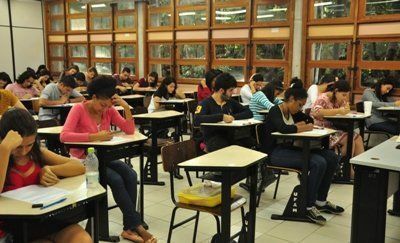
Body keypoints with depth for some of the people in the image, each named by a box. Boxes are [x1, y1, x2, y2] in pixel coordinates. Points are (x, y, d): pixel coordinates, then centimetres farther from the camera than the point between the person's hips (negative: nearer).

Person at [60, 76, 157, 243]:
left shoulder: (109, 110, 1)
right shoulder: (79, 109, -14)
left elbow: (130, 131, -5)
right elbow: (64, 136, -27)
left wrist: (126, 107, -18)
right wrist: (95, 136, -33)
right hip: (83, 159, -5)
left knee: (130, 175, -23)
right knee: (116, 180, -28)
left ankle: (129, 228, -15)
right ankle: (137, 226, -15)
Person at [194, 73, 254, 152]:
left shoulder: (231, 102, 14)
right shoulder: (206, 104, -5)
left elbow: (249, 113, 12)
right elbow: (197, 120, -22)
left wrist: (234, 117, -8)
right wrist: (221, 117, -26)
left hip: (230, 136, 6)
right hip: (213, 138, -6)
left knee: (253, 144, -22)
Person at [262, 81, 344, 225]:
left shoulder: (293, 112, 15)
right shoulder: (275, 111, -11)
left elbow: (310, 121, 19)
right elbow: (283, 128, -29)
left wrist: (296, 126, -3)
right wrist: (302, 127, -11)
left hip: (289, 148, 9)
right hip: (275, 152, -9)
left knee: (331, 157, -2)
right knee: (319, 163, -27)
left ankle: (320, 201, 8)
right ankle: (309, 206, -13)